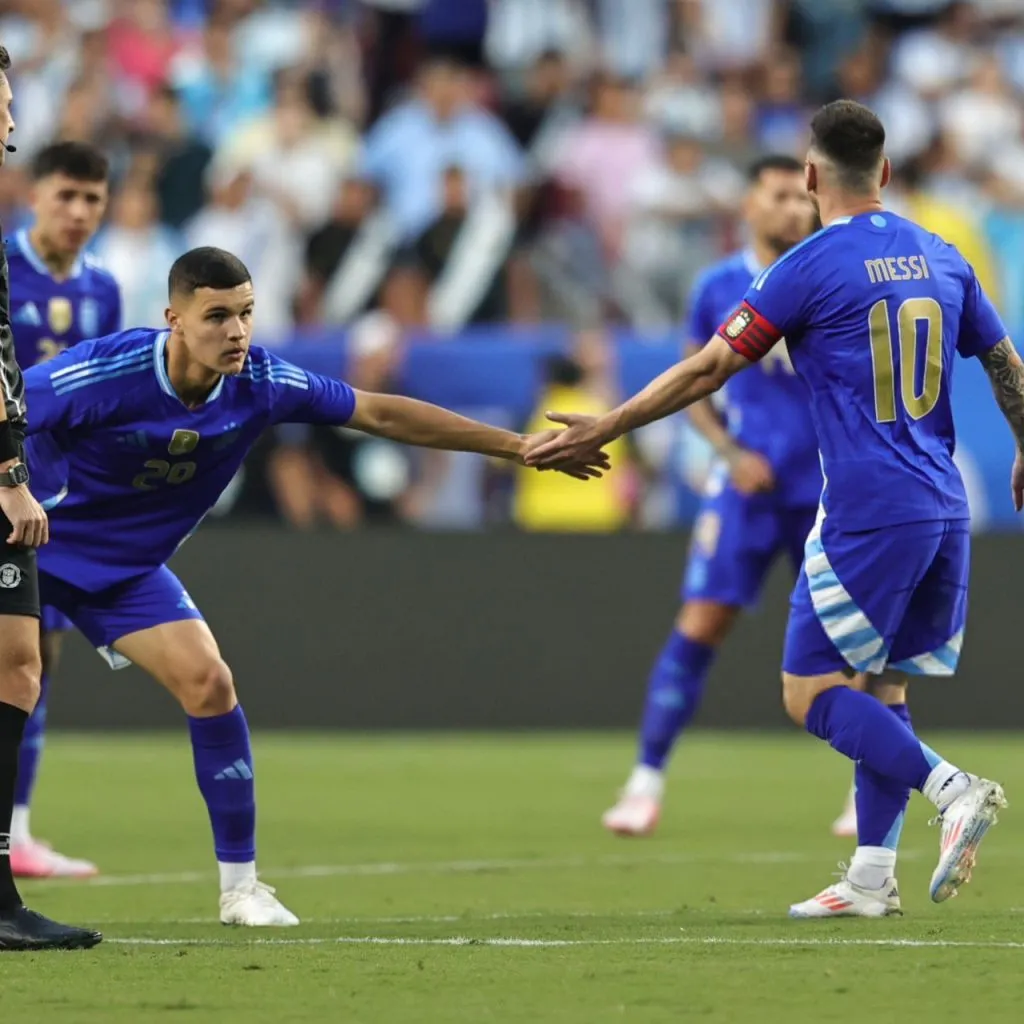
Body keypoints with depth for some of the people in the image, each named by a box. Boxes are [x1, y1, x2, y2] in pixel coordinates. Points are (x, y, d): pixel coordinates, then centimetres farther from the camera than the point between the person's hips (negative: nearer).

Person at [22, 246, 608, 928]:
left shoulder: (261, 382, -14)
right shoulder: (102, 373, -29)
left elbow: (380, 413, -5)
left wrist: (518, 447, -4)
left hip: (127, 567, 4)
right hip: (35, 544, -4)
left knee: (208, 683, -9)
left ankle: (241, 885, 1)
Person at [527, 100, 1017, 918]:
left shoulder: (810, 267, -7)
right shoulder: (941, 258, 11)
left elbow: (709, 370, -6)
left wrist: (606, 429, 1)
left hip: (868, 514, -7)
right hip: (945, 511, 7)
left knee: (809, 692, -3)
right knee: (886, 687, 12)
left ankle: (953, 790, -20)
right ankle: (874, 876, 7)